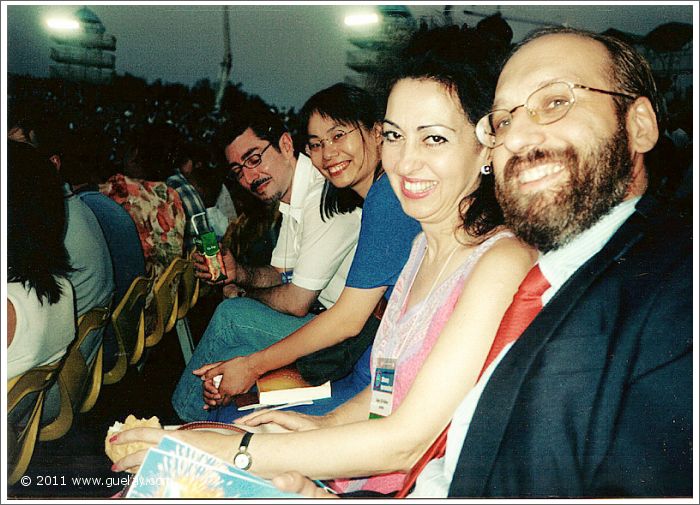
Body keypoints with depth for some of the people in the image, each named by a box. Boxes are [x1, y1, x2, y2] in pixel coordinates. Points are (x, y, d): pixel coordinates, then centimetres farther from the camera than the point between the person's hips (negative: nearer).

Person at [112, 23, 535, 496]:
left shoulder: (502, 261, -20)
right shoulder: (425, 246, 8)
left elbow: (406, 442, -24)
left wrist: (230, 452, -22)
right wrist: (326, 423, -1)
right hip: (374, 472, 7)